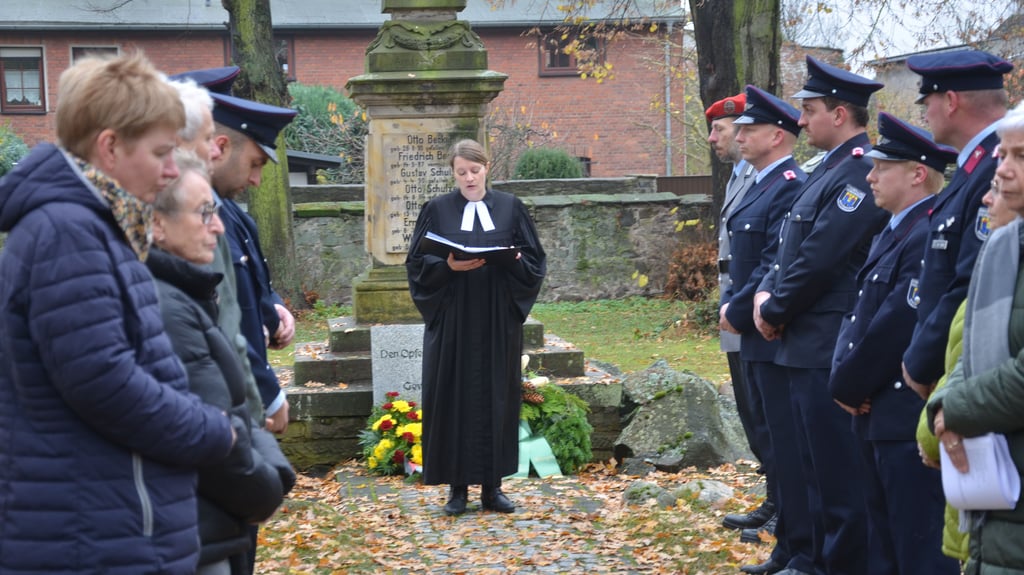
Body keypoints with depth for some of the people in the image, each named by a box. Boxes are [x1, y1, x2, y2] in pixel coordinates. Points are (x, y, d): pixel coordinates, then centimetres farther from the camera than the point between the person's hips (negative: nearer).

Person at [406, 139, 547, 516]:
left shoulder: (510, 208, 7)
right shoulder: (437, 210, 4)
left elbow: (534, 260, 6)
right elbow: (417, 263, 1)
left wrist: (511, 261, -14)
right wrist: (448, 266, -17)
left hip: (498, 322, 1)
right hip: (452, 320, -1)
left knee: (497, 398, 4)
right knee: (454, 399, 0)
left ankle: (492, 486, 13)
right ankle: (458, 488, 9)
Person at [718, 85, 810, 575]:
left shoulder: (792, 187, -15)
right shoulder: (761, 186, 16)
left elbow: (777, 265, -21)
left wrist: (737, 313, -14)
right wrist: (729, 305, 5)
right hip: (755, 337, 10)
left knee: (788, 445, -6)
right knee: (771, 442, 15)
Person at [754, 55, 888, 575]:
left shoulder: (860, 172, -17)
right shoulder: (827, 170, 15)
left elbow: (820, 260, -21)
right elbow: (790, 246, 19)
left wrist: (774, 311, -9)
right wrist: (766, 294, 2)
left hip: (830, 349, -10)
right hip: (805, 344, 10)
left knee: (839, 474, -4)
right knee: (817, 468, 18)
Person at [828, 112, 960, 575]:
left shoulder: (931, 237, -19)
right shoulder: (893, 234, 15)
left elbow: (896, 328, -22)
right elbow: (860, 311, 16)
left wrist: (847, 385, -10)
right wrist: (843, 374, 0)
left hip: (913, 421, -10)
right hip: (880, 416, 10)